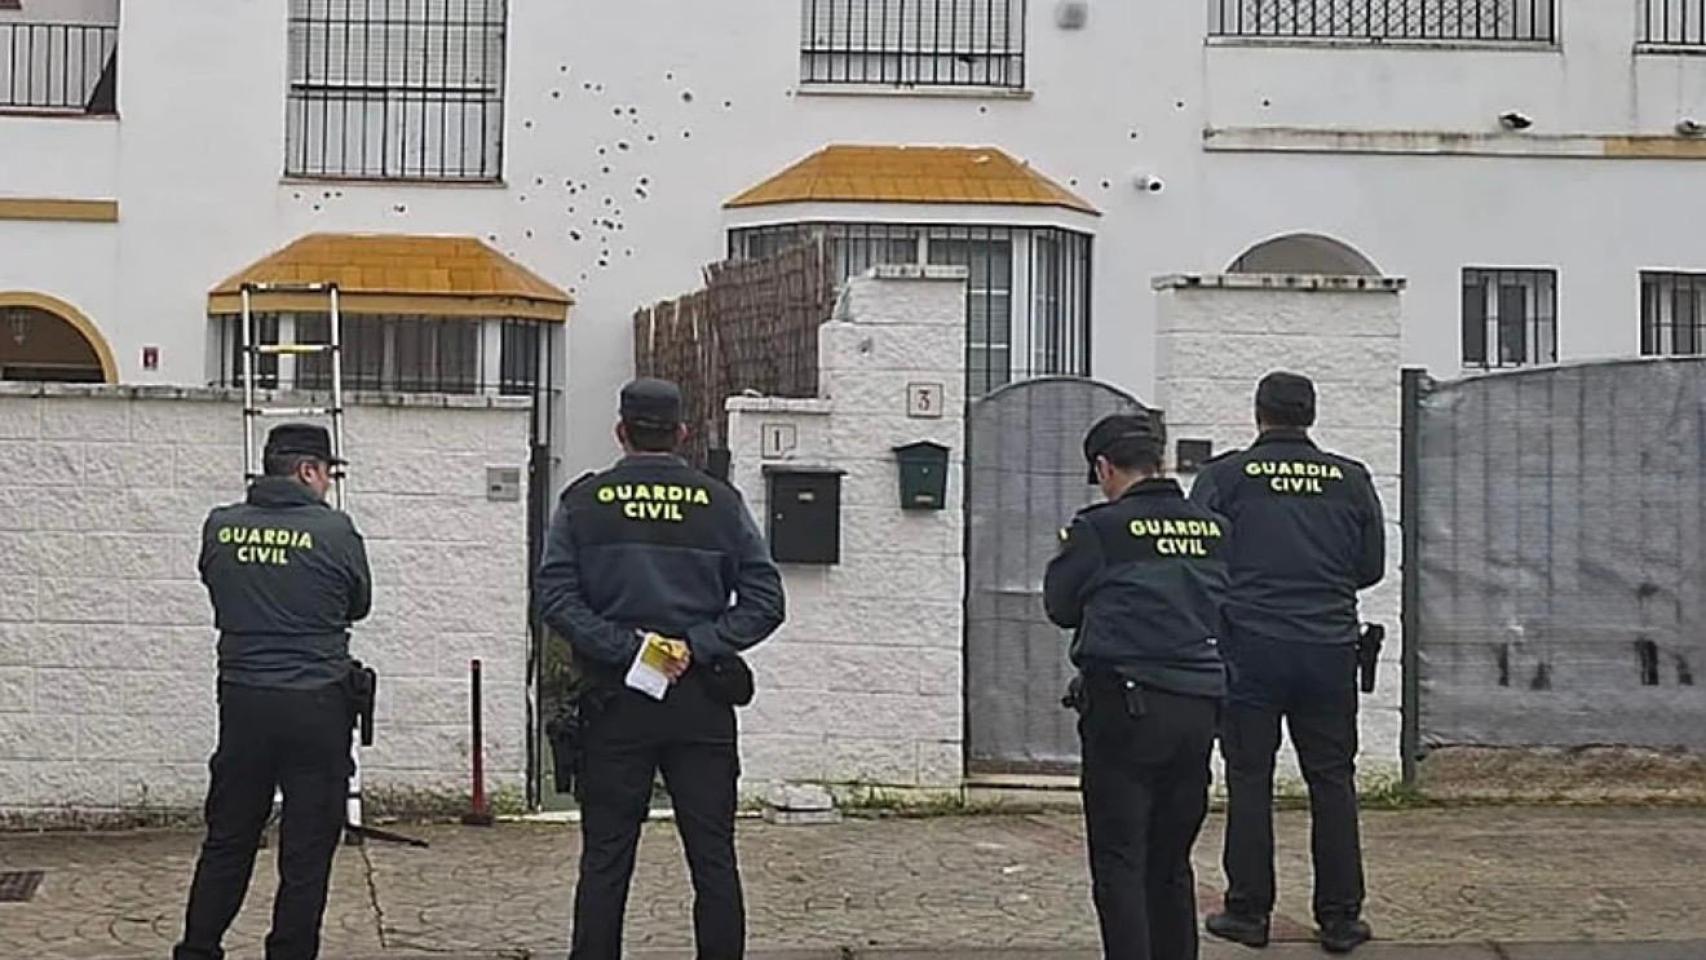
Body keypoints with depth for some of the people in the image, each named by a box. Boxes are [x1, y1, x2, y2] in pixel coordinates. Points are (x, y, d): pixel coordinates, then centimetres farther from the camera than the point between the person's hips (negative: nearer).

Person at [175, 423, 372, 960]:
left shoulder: (218, 529, 1)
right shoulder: (334, 531, -9)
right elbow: (359, 604, 6)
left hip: (242, 702, 4)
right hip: (316, 704, -4)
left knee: (227, 841, 15)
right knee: (307, 851, 5)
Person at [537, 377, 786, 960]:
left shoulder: (583, 502, 3)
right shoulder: (720, 503, 4)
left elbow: (557, 597, -7)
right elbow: (764, 601, -2)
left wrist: (623, 647, -9)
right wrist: (699, 644, -6)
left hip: (615, 700, 0)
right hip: (703, 704, 0)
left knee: (605, 857, 4)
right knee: (713, 857, 5)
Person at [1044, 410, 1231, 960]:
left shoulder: (1098, 528, -6)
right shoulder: (1214, 529, 8)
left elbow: (1060, 605, 4)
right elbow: (1224, 607, 16)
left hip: (1125, 703, -5)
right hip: (1199, 703, 5)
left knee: (1118, 859, -1)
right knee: (1171, 861, 16)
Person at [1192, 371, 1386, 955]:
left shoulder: (1225, 476, -2)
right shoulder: (1351, 480, 5)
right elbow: (1372, 567, 10)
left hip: (1249, 648, -2)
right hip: (1330, 649, 2)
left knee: (1249, 780, 5)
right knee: (1332, 781, 8)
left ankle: (1248, 912, 9)